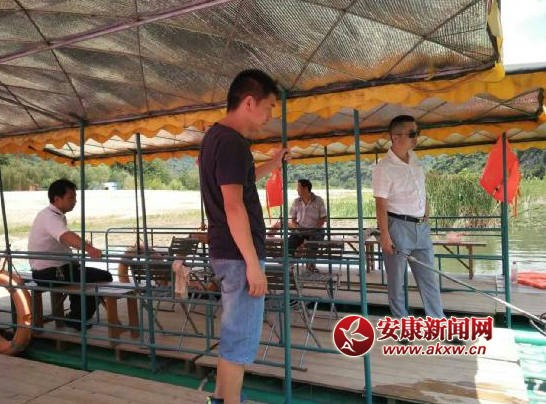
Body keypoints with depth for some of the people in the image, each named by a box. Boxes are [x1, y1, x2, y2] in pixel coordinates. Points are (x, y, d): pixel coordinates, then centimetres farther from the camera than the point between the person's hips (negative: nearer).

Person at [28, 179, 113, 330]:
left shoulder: (56, 215, 12)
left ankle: (76, 315, 35)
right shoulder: (49, 216, -20)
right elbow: (66, 236, -41)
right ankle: (77, 319, 2)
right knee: (104, 277, -12)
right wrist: (89, 248, -57)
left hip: (53, 268, 10)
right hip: (49, 273, -10)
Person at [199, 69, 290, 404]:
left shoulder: (217, 136, 14)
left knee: (234, 330, 21)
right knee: (241, 336, 1)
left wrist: (271, 166, 22)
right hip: (239, 254, -11)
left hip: (227, 251, 11)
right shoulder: (231, 141, -18)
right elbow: (233, 206, -24)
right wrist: (253, 263, -23)